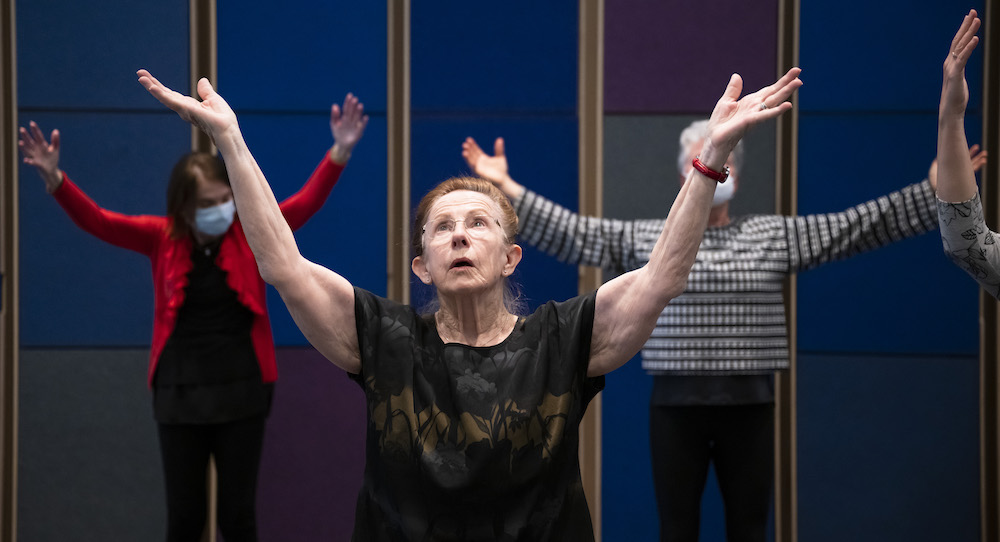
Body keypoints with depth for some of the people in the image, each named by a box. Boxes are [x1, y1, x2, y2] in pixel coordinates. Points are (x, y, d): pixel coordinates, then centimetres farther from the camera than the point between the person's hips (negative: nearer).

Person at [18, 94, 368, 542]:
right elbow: (96, 221, -9)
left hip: (242, 392, 0)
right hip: (179, 395, 1)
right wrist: (54, 178, -25)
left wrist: (340, 152, -26)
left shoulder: (251, 232, -2)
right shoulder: (162, 237, -1)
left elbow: (306, 203, -11)